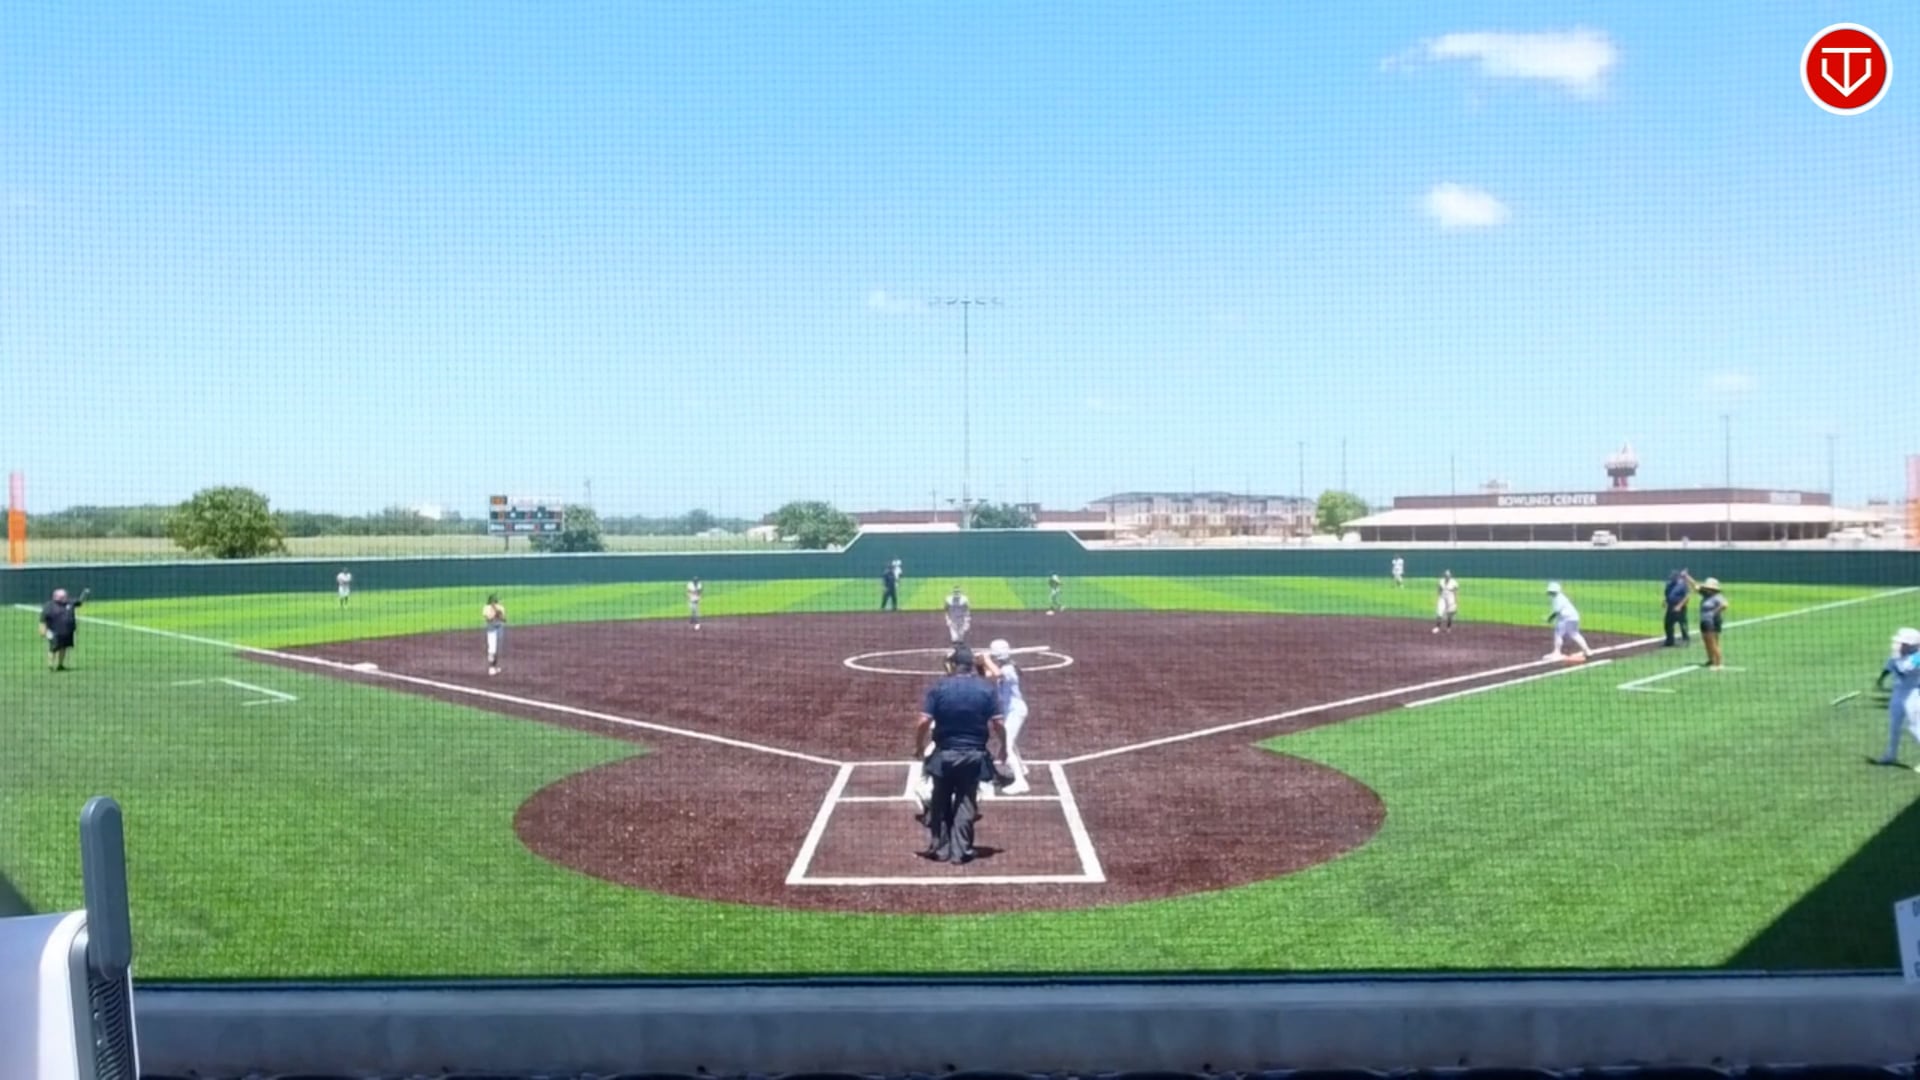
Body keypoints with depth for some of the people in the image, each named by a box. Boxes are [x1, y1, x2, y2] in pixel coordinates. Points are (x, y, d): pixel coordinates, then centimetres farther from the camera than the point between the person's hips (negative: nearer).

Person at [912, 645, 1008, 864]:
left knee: (940, 803, 14)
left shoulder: (938, 688, -7)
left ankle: (940, 848, 18)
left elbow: (924, 722, -11)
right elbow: (997, 724, -6)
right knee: (966, 803, 9)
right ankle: (960, 851, 8)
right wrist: (1003, 747, 10)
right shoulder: (985, 688, -4)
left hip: (944, 754, -1)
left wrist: (919, 748, 3)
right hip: (974, 755, 1)